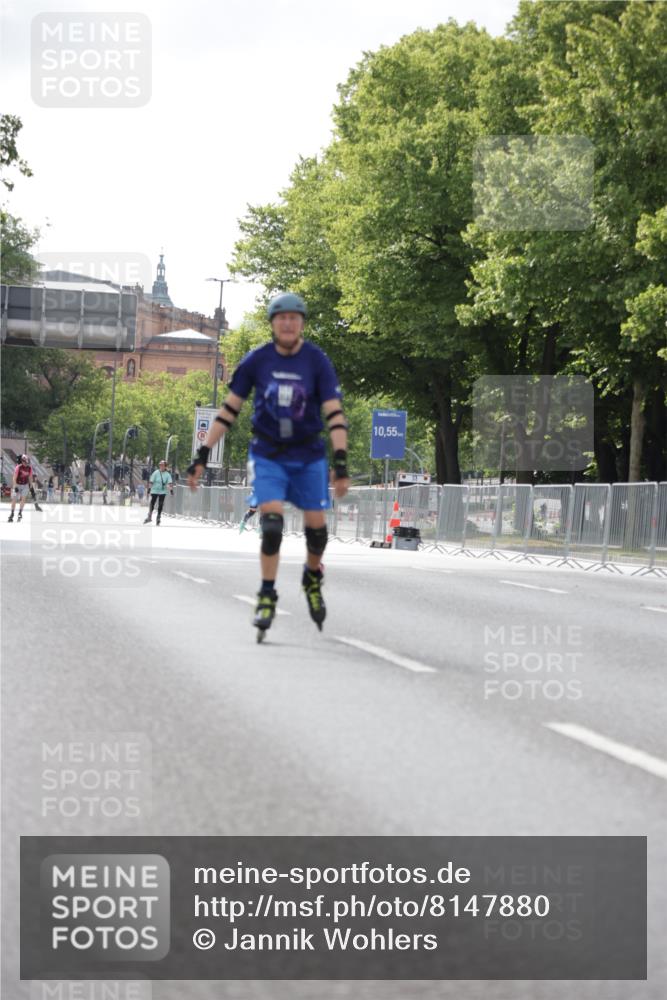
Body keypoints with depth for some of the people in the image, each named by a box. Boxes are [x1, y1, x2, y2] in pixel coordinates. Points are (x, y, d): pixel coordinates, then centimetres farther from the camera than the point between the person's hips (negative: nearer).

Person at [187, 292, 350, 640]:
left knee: (316, 525, 1)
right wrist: (202, 456, -1)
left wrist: (341, 463, -21)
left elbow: (334, 414, -11)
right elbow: (230, 409, 2)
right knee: (271, 520, -17)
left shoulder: (317, 361, -8)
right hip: (267, 454, 0)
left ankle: (312, 579, 32)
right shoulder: (257, 360, -5)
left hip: (309, 456, 1)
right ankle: (267, 596, -7)